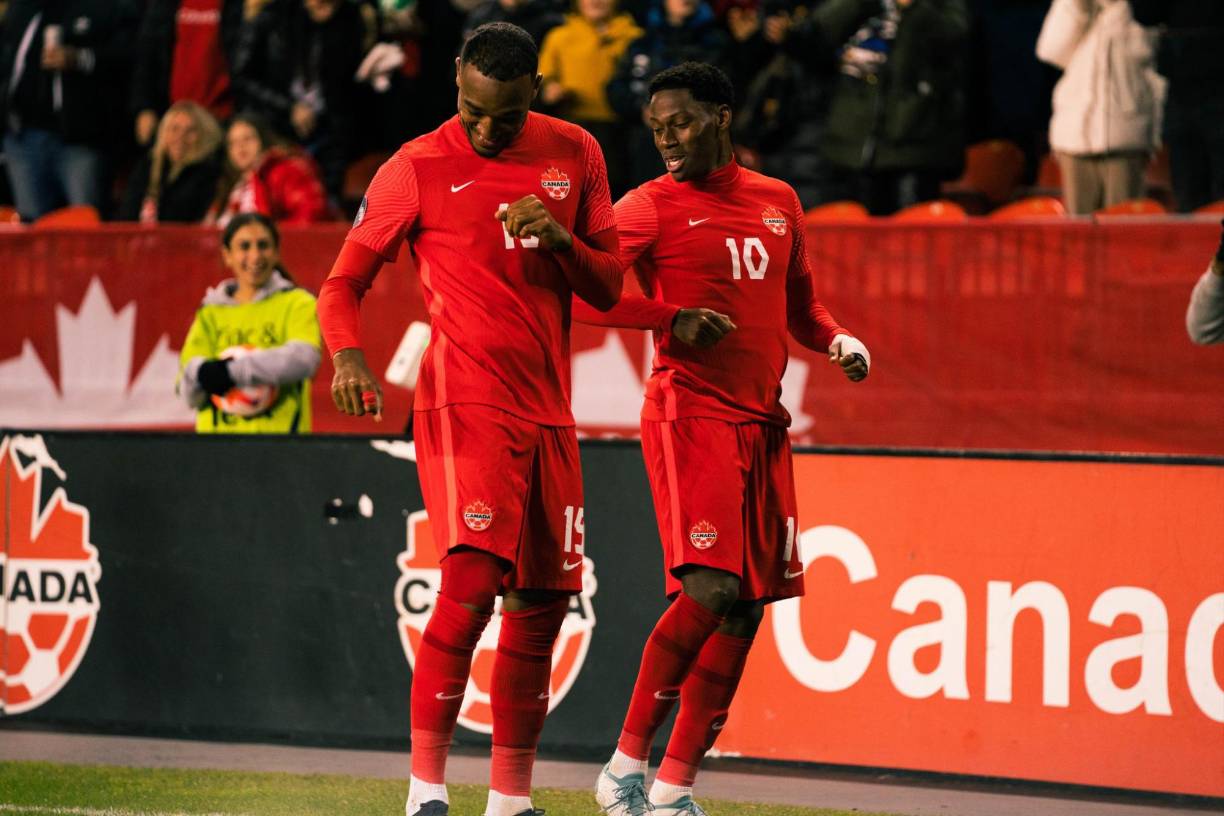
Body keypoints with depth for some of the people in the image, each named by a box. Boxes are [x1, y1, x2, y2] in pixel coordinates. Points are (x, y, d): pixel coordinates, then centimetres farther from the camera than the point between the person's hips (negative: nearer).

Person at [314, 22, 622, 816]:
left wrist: (561, 241, -10)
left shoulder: (575, 153, 9)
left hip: (548, 409, 6)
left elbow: (608, 288, 11)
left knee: (544, 601, 8)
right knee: (472, 581, -21)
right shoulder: (419, 168, -4)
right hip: (465, 401, -6)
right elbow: (344, 282, -1)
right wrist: (349, 355, -21)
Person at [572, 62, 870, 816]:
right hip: (690, 413, -6)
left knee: (748, 607, 3)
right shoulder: (651, 207, -2)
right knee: (710, 589, -20)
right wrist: (673, 318, -18)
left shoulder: (778, 202, 15)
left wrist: (839, 340, 7)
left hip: (763, 422, 6)